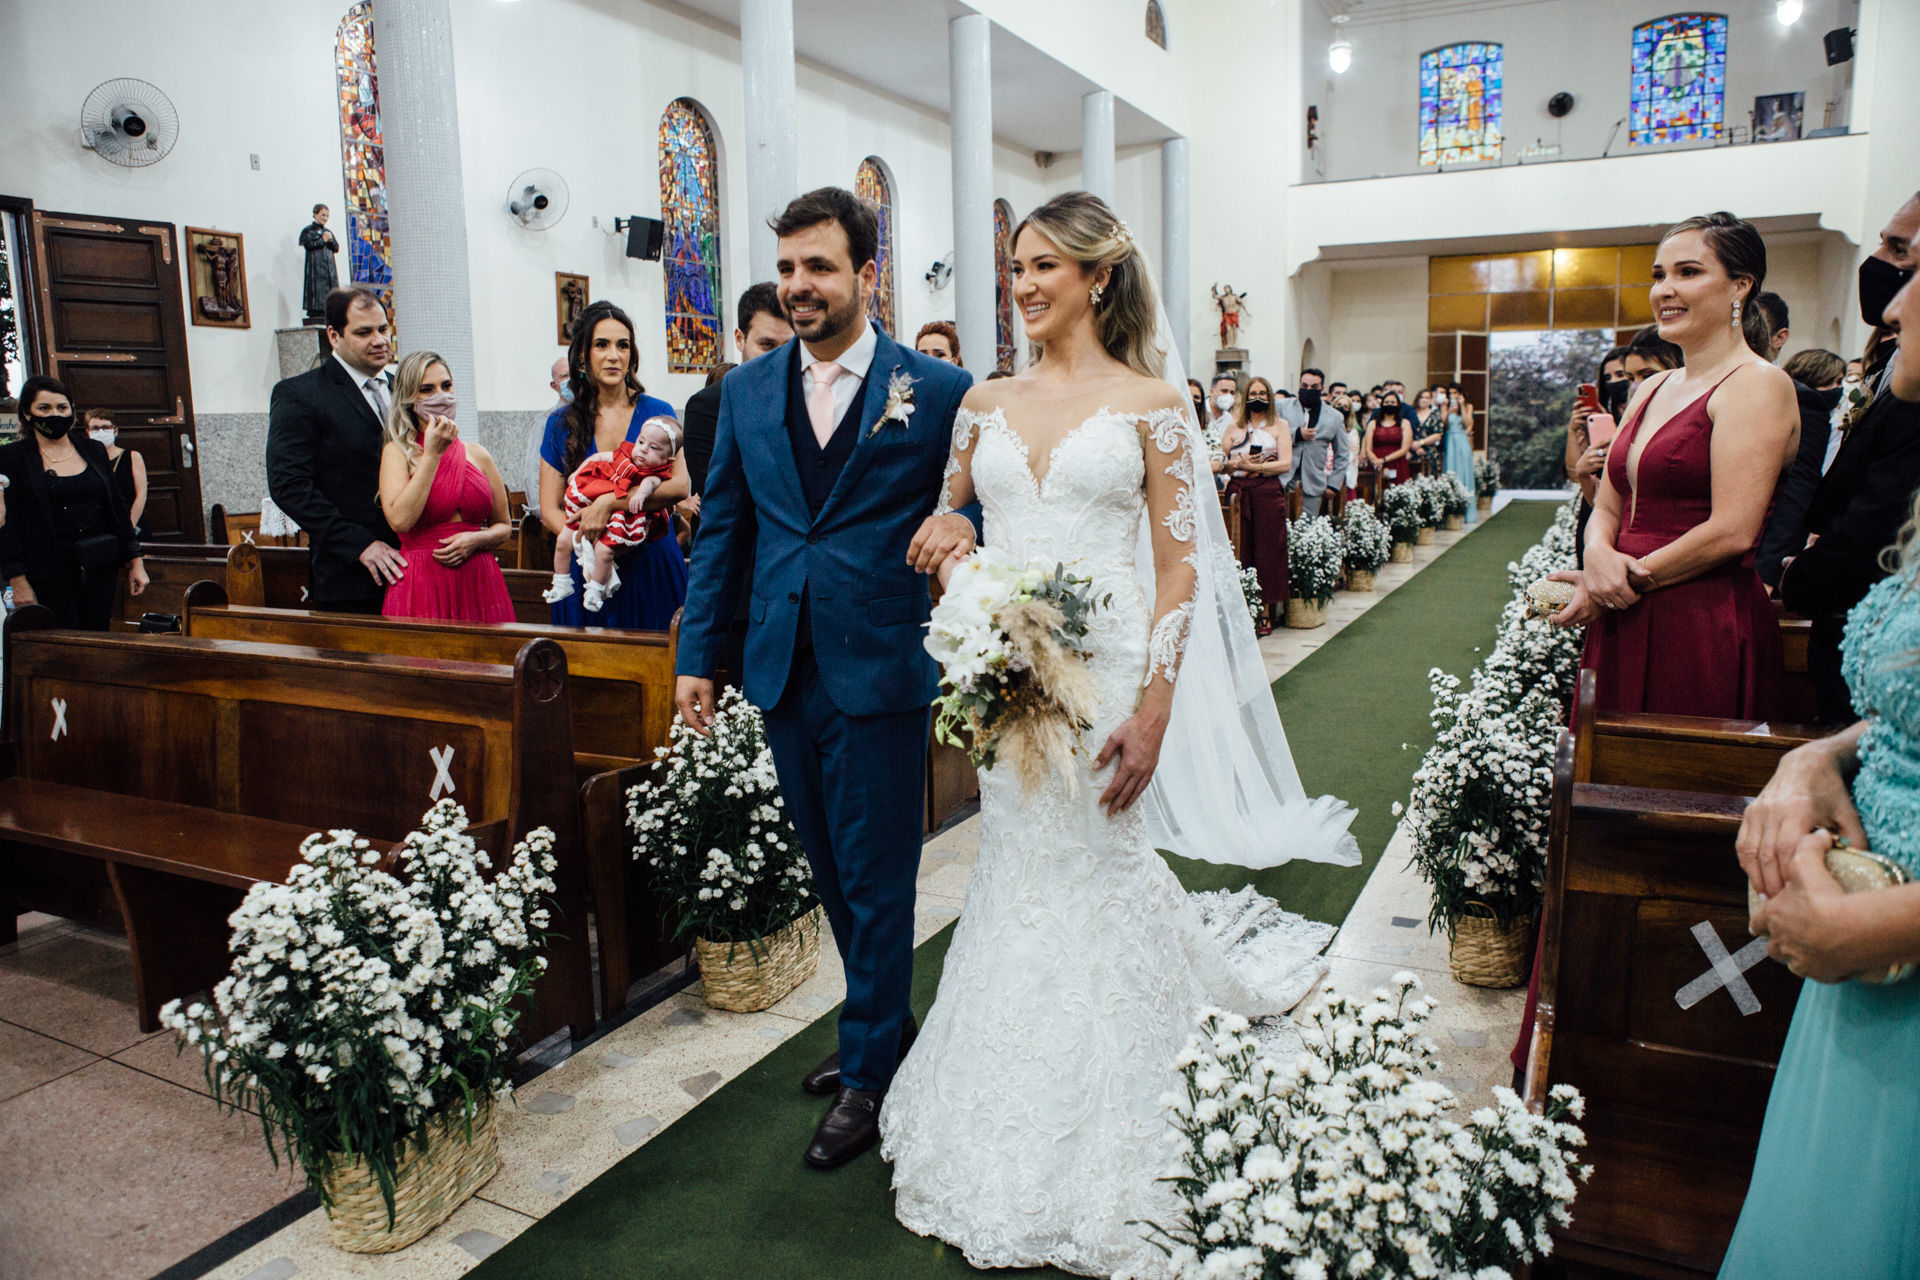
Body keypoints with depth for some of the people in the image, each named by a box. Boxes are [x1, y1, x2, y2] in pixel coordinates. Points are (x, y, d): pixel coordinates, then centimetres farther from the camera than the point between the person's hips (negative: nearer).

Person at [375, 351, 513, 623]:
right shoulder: (397, 452, 2)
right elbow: (400, 520, -14)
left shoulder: (478, 455, 11)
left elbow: (504, 526, 18)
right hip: (421, 586, -3)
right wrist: (432, 454, -10)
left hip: (479, 583, 3)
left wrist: (475, 540, -4)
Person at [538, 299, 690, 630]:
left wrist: (609, 502, -22)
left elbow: (681, 486, -13)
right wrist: (587, 546, -16)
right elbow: (550, 510, 3)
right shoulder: (561, 424, 6)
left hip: (651, 568, -1)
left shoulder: (658, 412, 2)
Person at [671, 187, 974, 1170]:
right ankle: (886, 1019, 39)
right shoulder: (747, 390, 8)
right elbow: (722, 530, 11)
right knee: (831, 870, 17)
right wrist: (696, 655, 9)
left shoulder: (938, 389, -4)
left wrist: (965, 520, -21)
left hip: (880, 672, -4)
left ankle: (867, 1075, 23)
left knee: (876, 878, 5)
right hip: (785, 672, 5)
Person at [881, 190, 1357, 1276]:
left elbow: (1181, 573, -5)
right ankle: (1016, 1141, 31)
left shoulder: (1152, 401, -2)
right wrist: (943, 548, -7)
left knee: (1092, 880, 3)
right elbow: (946, 520, 19)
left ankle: (1087, 1153, 25)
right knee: (1020, 877, 11)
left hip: (1105, 675, -4)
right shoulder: (987, 402, 10)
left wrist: (1153, 715, -13)